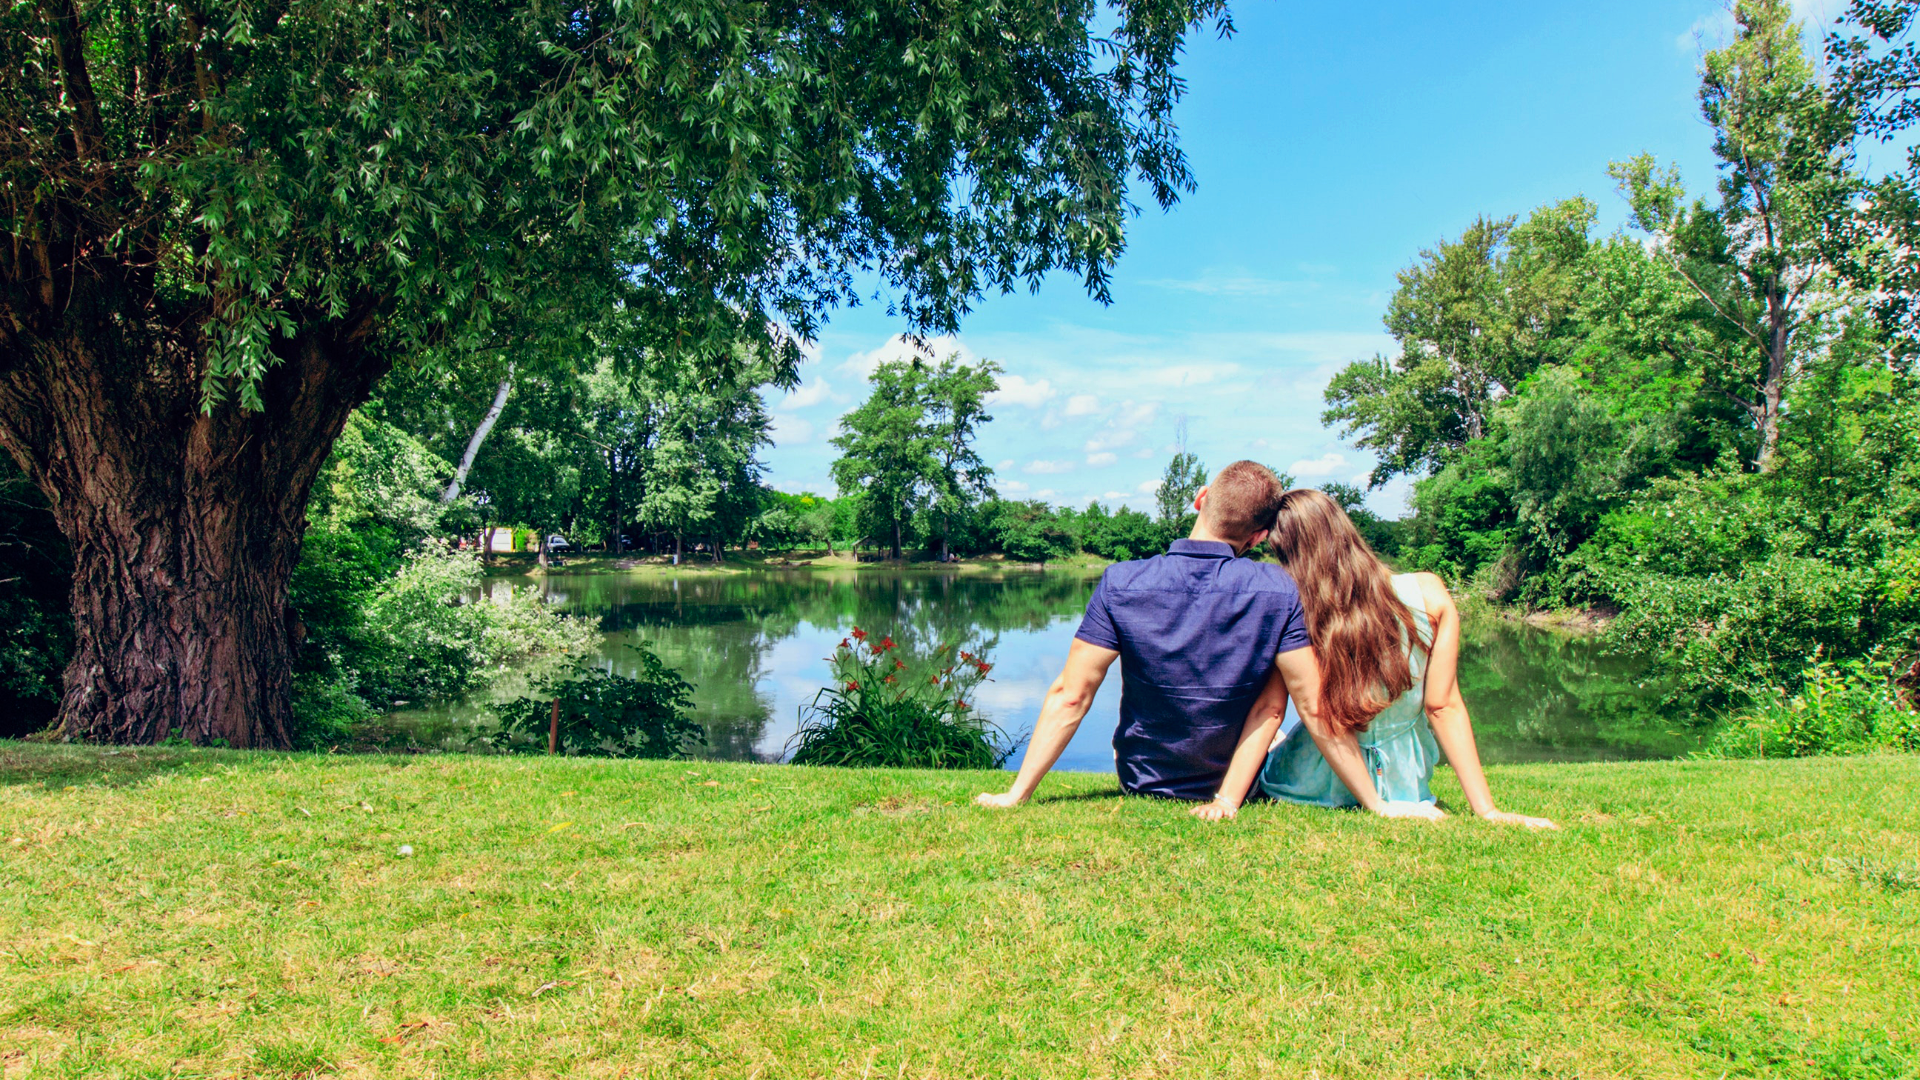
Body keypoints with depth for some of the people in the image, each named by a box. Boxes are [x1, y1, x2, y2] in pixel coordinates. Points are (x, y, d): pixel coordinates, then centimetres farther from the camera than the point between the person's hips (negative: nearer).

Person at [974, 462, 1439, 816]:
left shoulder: (1121, 584, -20)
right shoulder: (1279, 592, -21)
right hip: (1241, 785, -1)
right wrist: (1374, 803, -9)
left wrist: (1016, 794, -12)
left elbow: (1069, 698, -19)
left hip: (1142, 783, 1)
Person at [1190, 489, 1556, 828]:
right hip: (1404, 784, 2)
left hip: (1315, 782, -1)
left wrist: (1227, 799, -18)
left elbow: (1268, 709, -22)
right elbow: (1443, 707, -14)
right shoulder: (1429, 594, -16)